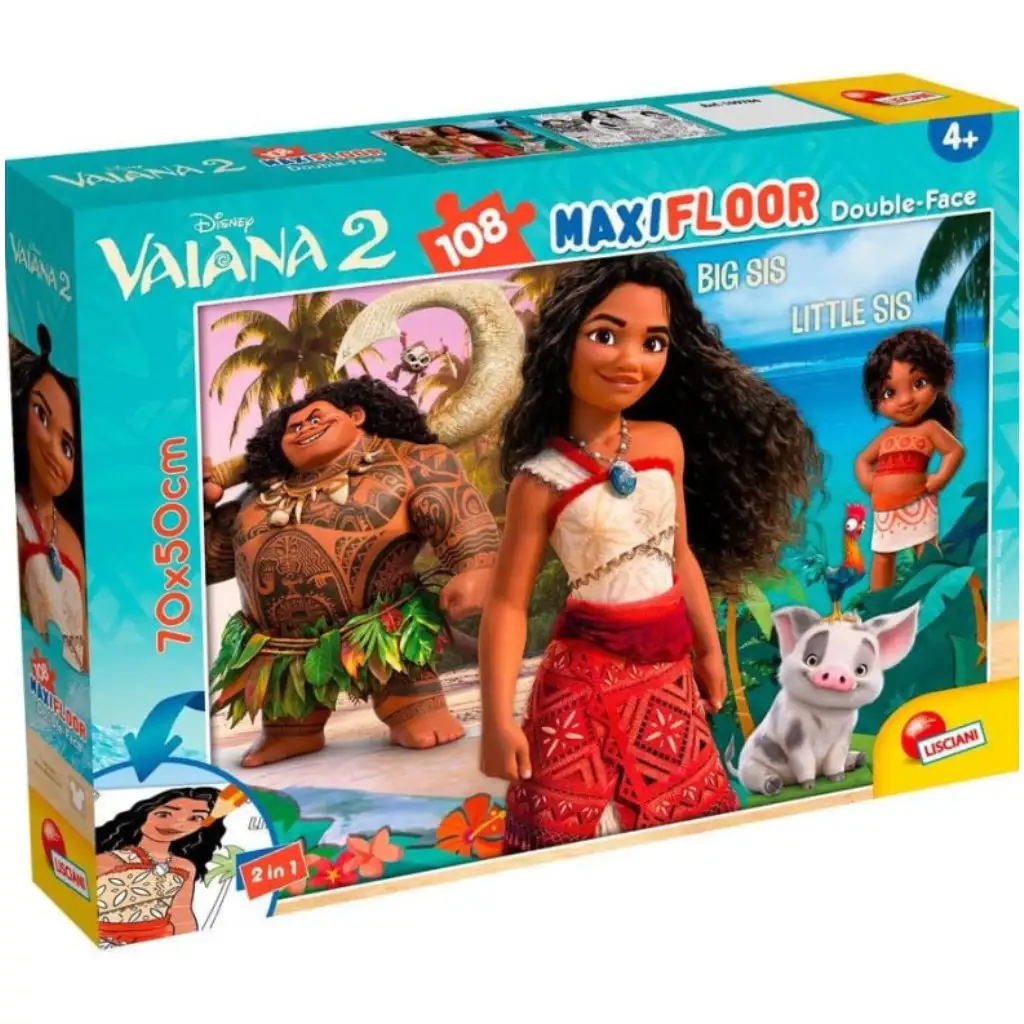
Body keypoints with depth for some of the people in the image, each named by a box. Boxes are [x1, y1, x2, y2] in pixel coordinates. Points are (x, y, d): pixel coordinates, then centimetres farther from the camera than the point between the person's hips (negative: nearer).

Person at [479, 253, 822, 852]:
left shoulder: (667, 443, 1)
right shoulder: (544, 477, -13)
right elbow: (509, 601, -13)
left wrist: (709, 648, 21)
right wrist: (498, 720, -17)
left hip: (668, 674, 6)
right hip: (590, 676, -5)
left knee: (689, 823, 14)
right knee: (580, 830, -5)